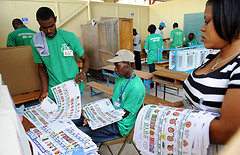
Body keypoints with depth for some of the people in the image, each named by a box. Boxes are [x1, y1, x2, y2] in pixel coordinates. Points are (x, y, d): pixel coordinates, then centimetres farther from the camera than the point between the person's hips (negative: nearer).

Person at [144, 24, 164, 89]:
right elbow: (162, 46, 9)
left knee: (152, 71, 4)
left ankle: (152, 86, 11)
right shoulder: (159, 36, 2)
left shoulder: (148, 38, -8)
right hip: (159, 57, 4)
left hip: (151, 58, -3)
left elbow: (146, 49, -4)